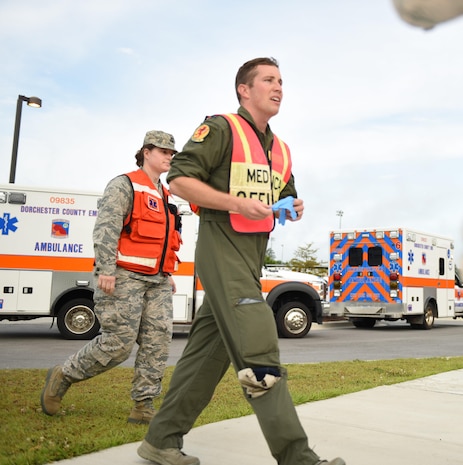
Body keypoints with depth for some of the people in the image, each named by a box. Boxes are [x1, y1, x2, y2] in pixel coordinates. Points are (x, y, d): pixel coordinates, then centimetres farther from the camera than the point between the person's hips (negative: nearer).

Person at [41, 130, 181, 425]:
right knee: (119, 344, -8)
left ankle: (144, 406, 6)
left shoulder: (165, 196, 21)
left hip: (158, 281, 8)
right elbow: (106, 228, -14)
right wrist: (106, 269, -22)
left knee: (159, 341, -1)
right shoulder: (125, 185, -4)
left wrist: (168, 275, 21)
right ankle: (62, 377, 13)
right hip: (126, 277, -8)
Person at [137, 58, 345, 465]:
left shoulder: (280, 150, 20)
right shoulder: (221, 129, -4)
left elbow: (282, 197, 30)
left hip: (253, 256, 9)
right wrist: (236, 203, -19)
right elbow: (179, 179, -11)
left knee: (209, 350, 10)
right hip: (221, 247, -8)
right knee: (259, 354, -14)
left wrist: (293, 208, 6)